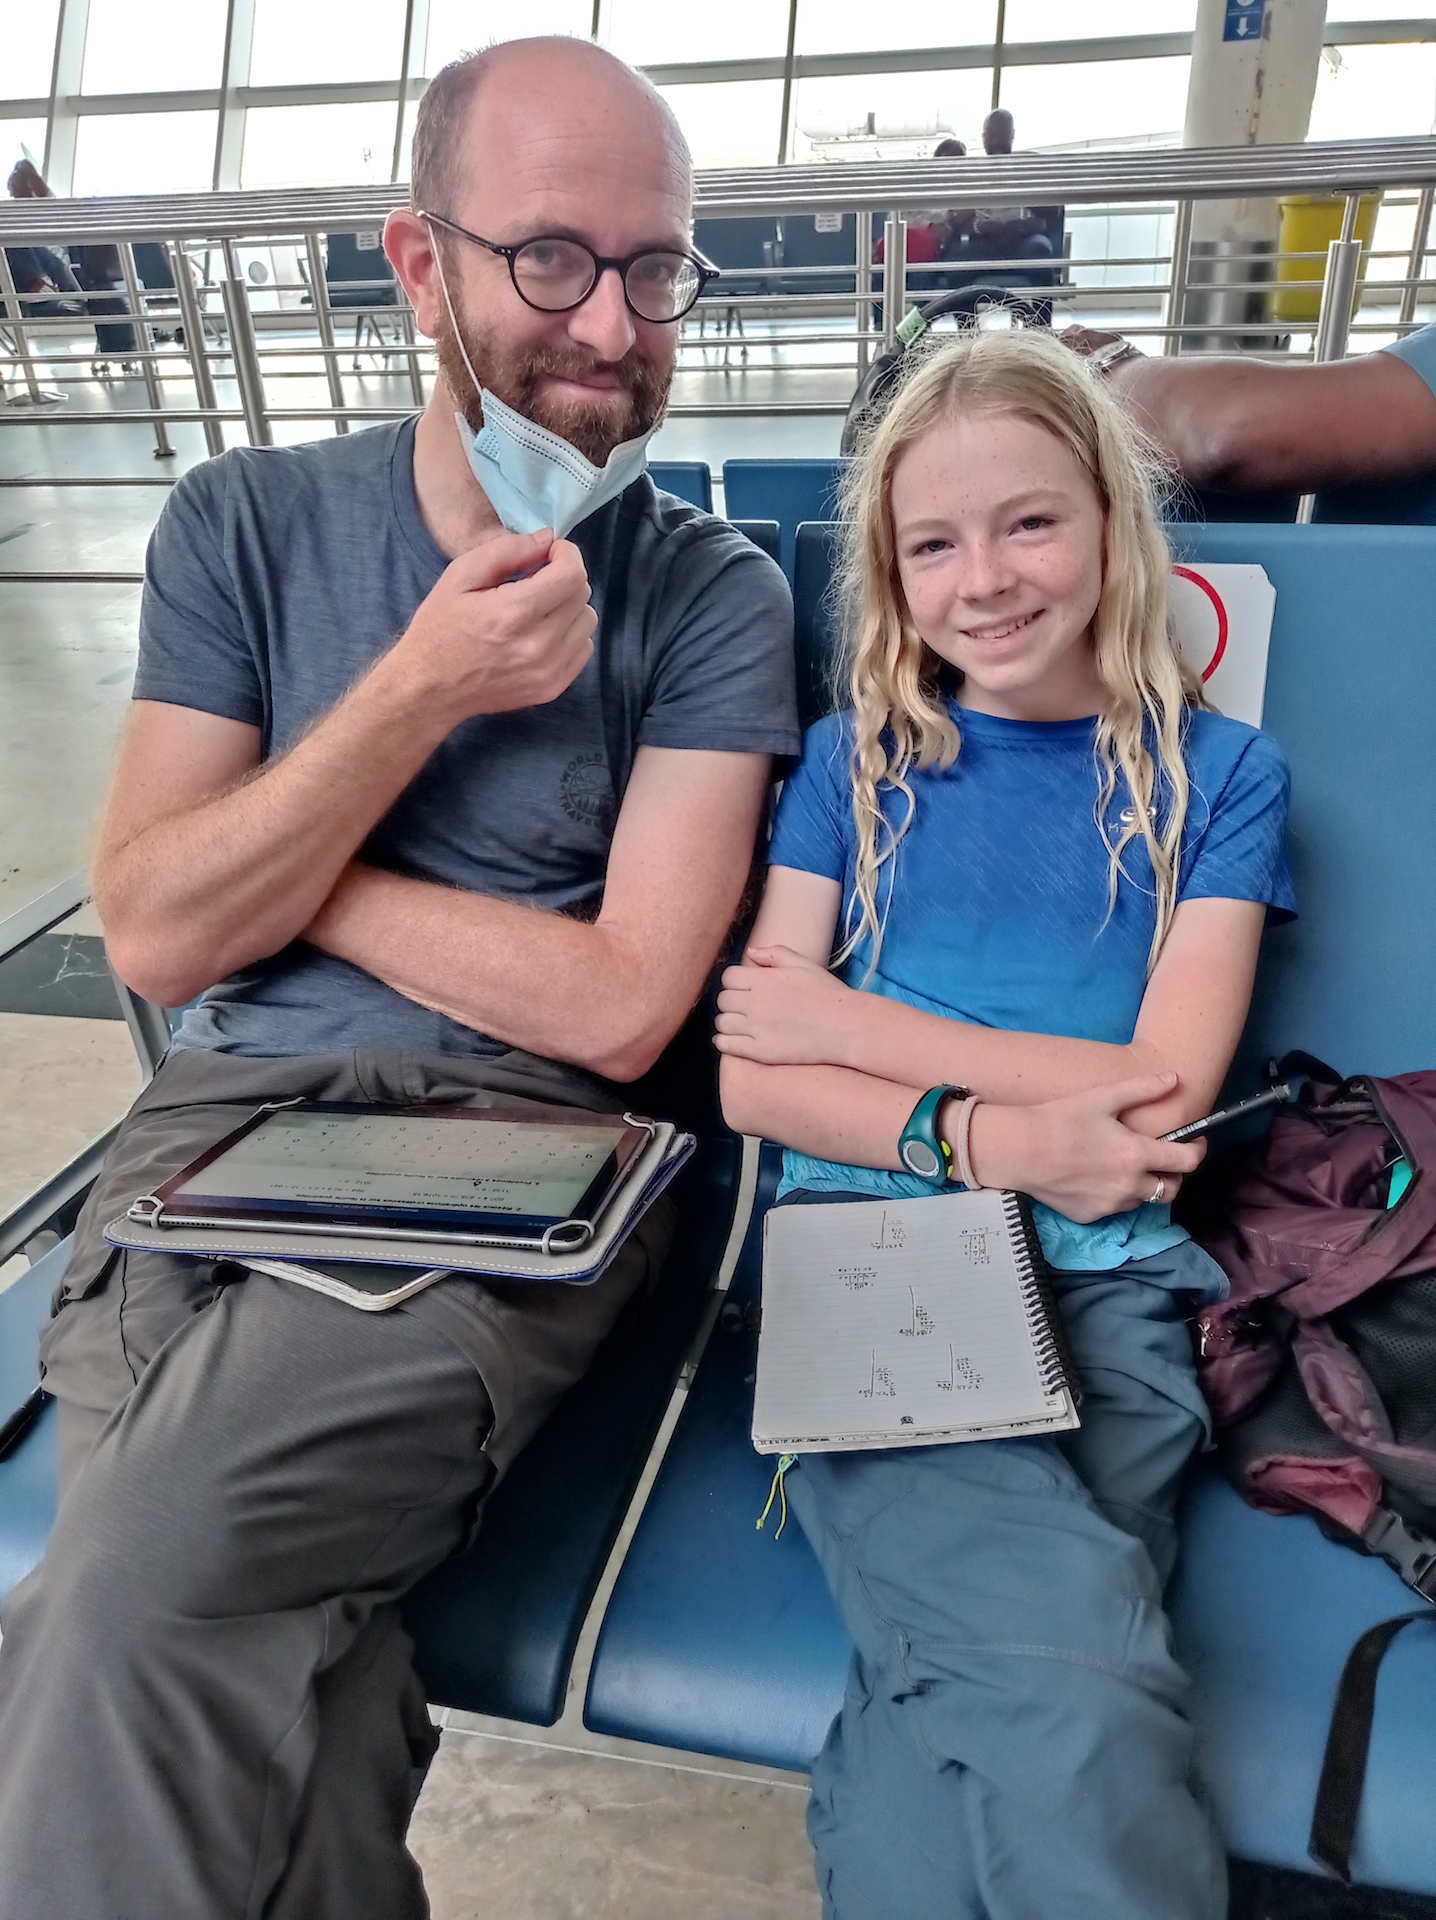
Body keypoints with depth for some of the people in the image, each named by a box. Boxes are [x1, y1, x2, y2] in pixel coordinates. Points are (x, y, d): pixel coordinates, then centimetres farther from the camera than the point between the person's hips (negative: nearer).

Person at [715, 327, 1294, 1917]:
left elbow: (1166, 1094, -1)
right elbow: (750, 1080, 3)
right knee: (1072, 1679, -25)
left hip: (1104, 1283, 1)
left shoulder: (1216, 774, 10)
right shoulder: (859, 761, 12)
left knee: (968, 1693, -24)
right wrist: (986, 1133, -12)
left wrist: (862, 1024, -3)